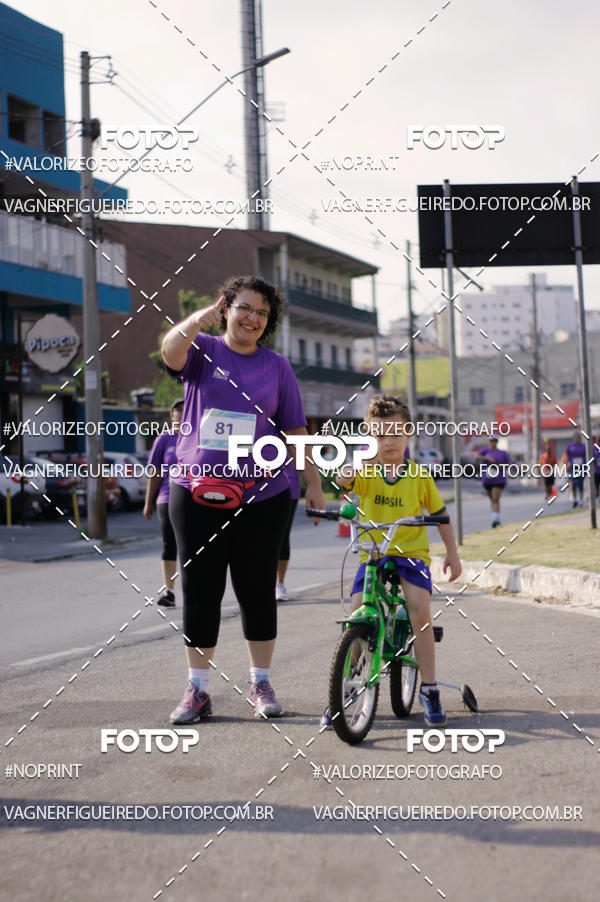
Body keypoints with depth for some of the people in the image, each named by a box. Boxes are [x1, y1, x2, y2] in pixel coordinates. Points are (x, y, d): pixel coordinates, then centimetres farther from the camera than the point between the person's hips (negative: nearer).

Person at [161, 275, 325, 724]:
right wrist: (203, 317, -38)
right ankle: (198, 690, 12)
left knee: (257, 590, 6)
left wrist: (313, 483, 6)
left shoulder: (276, 366, 7)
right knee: (200, 590, 3)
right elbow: (171, 350, -21)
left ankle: (262, 685, 19)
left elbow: (295, 430, 10)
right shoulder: (204, 351, 3)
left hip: (261, 495, 1)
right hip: (196, 492, -1)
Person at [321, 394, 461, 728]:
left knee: (420, 609, -22)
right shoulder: (366, 472, 0)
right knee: (357, 617, -12)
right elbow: (343, 479, -23)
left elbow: (440, 513, 12)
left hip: (412, 553, 0)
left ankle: (429, 688, -9)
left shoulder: (419, 475, 2)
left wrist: (453, 552, 9)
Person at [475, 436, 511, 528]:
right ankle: (496, 519, 29)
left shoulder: (503, 453, 7)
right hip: (487, 479, 3)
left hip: (499, 480, -3)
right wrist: (487, 458, -26)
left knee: (495, 499, -15)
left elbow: (508, 464, 7)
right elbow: (477, 455, -10)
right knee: (492, 499, 14)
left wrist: (500, 466, -12)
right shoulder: (486, 450, 8)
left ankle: (495, 519, -24)